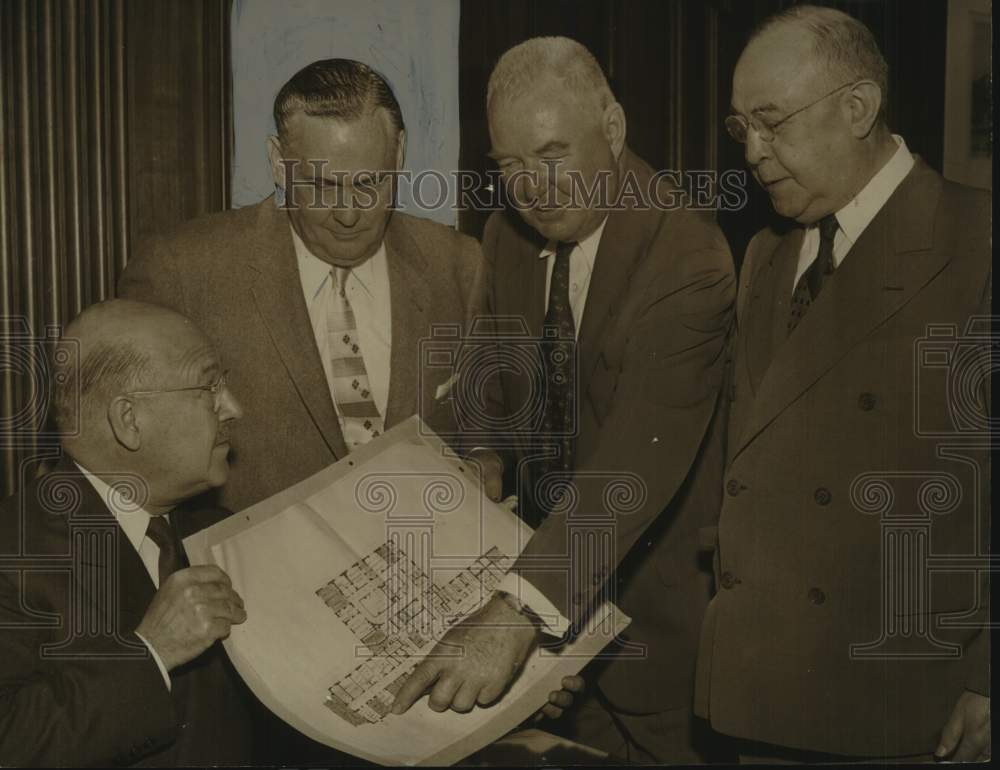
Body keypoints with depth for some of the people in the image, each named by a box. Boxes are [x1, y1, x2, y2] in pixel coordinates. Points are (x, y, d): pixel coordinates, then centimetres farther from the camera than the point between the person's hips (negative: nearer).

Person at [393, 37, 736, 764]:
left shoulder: (688, 258, -23)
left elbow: (638, 460, -34)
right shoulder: (507, 234, 0)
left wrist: (515, 615, -43)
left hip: (648, 589, -5)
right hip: (547, 579, 6)